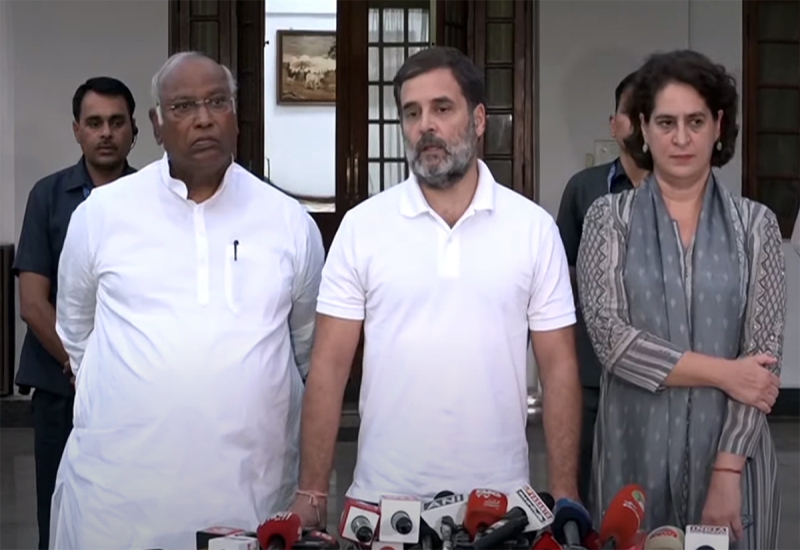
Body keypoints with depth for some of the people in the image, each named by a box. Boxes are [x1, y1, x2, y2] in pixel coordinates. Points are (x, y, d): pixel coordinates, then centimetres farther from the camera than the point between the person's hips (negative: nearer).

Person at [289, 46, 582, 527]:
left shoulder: (534, 227, -1)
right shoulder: (361, 226, -1)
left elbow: (559, 367, 1)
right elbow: (330, 366, -1)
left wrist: (564, 495, -3)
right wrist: (312, 492, -5)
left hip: (500, 498, 0)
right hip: (382, 496, 0)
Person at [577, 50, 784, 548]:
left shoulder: (755, 225, 1)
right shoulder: (609, 218, 0)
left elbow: (763, 357, -4)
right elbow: (611, 337, -10)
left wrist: (728, 470, -11)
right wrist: (722, 372, -12)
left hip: (732, 452, 0)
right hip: (636, 449, 0)